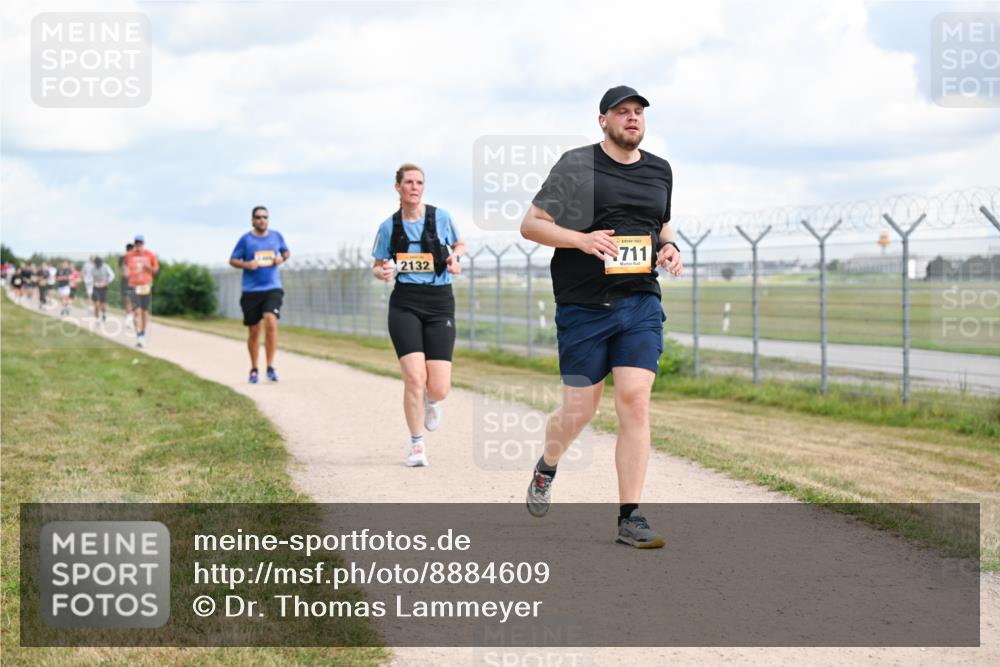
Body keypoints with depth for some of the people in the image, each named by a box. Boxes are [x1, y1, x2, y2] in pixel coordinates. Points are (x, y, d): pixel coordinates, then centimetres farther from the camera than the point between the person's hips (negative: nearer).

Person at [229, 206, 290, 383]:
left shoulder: (276, 236, 7)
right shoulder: (245, 239, 0)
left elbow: (286, 251, 23)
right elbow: (233, 261, 5)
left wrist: (282, 258, 1)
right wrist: (247, 265, -14)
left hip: (272, 289, 0)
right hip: (251, 291, 0)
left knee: (271, 322, -20)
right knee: (253, 331, 5)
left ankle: (270, 367, -15)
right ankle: (254, 370, 22)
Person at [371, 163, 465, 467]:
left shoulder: (441, 217, 2)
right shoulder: (388, 226, 4)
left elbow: (459, 244, 20)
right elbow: (377, 266, 14)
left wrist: (455, 257, -2)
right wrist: (382, 272, -10)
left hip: (440, 303, 0)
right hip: (405, 304, 0)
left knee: (439, 389, -7)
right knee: (414, 378, -16)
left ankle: (431, 401, 34)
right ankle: (417, 445, 5)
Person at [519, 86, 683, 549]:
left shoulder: (660, 171, 12)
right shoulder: (576, 165, -3)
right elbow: (530, 224, -4)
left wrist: (669, 247, 4)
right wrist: (581, 238, -20)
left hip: (640, 302, 3)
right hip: (582, 306, -3)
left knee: (634, 401, -10)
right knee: (579, 410, 2)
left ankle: (630, 517, -6)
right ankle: (546, 468, 36)